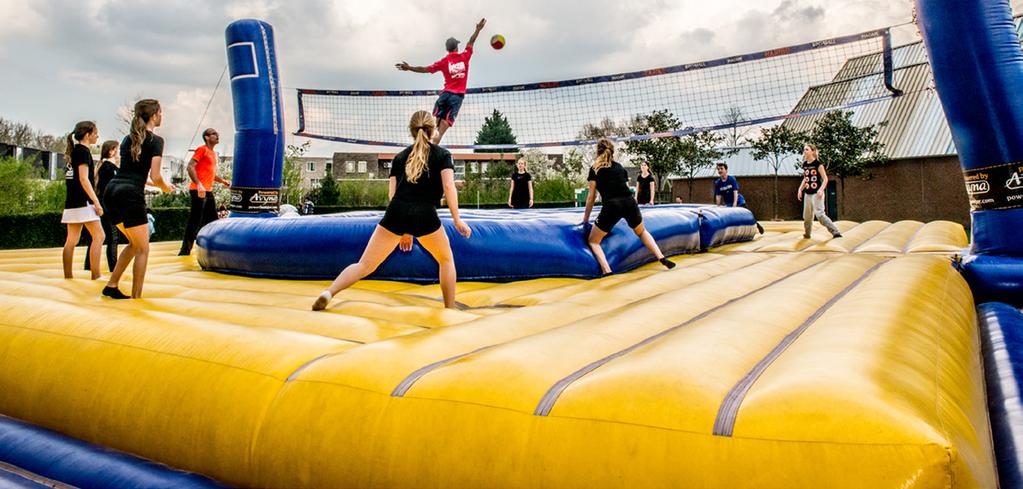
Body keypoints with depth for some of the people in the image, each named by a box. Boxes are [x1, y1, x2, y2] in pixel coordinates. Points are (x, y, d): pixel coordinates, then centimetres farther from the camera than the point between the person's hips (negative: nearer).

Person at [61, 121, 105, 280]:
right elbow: (84, 179, -16)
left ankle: (68, 276, 9)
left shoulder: (73, 152, 19)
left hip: (71, 202, 9)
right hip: (83, 202, -9)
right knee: (98, 236, -9)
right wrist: (97, 202, -18)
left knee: (72, 240, 8)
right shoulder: (83, 151, -8)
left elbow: (74, 178, 20)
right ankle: (96, 275, -13)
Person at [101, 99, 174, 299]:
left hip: (112, 190, 8)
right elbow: (155, 177, -9)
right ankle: (136, 297, 6)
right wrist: (165, 187, 11)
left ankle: (111, 286, 21)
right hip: (130, 194, -8)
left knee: (135, 243, 23)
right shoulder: (156, 140, -2)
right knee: (143, 249, 5)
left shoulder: (128, 138, 20)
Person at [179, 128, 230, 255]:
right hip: (198, 191, -9)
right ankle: (185, 251, -4)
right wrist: (199, 184, -25)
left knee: (212, 220, 13)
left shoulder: (214, 154, 19)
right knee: (195, 221, -8)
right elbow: (190, 167, -16)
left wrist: (222, 181, 14)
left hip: (208, 191, 9)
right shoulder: (202, 149, -6)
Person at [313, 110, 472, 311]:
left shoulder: (400, 156, 23)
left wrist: (403, 230, 25)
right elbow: (449, 186, -1)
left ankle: (328, 292, -14)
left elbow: (392, 194, 17)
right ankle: (450, 310, 24)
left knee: (365, 265, 6)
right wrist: (457, 220, 4)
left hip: (396, 212, 2)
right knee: (446, 260, 23)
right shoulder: (442, 154, 14)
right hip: (425, 215, -2)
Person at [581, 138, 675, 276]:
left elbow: (591, 197, 10)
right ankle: (662, 258, 22)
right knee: (642, 232, 32)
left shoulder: (595, 169, 11)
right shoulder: (620, 166, 22)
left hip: (611, 206, -4)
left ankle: (607, 271, -10)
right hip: (630, 203, 4)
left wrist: (585, 218, 19)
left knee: (593, 241, 10)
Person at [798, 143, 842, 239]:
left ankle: (836, 232, -16)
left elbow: (825, 179, -11)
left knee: (819, 214, -18)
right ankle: (807, 234, 33)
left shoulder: (818, 164, -10)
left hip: (816, 193, -7)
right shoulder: (805, 164, 9)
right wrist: (800, 189, 13)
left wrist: (821, 190, -24)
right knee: (807, 216, 14)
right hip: (807, 193, 7)